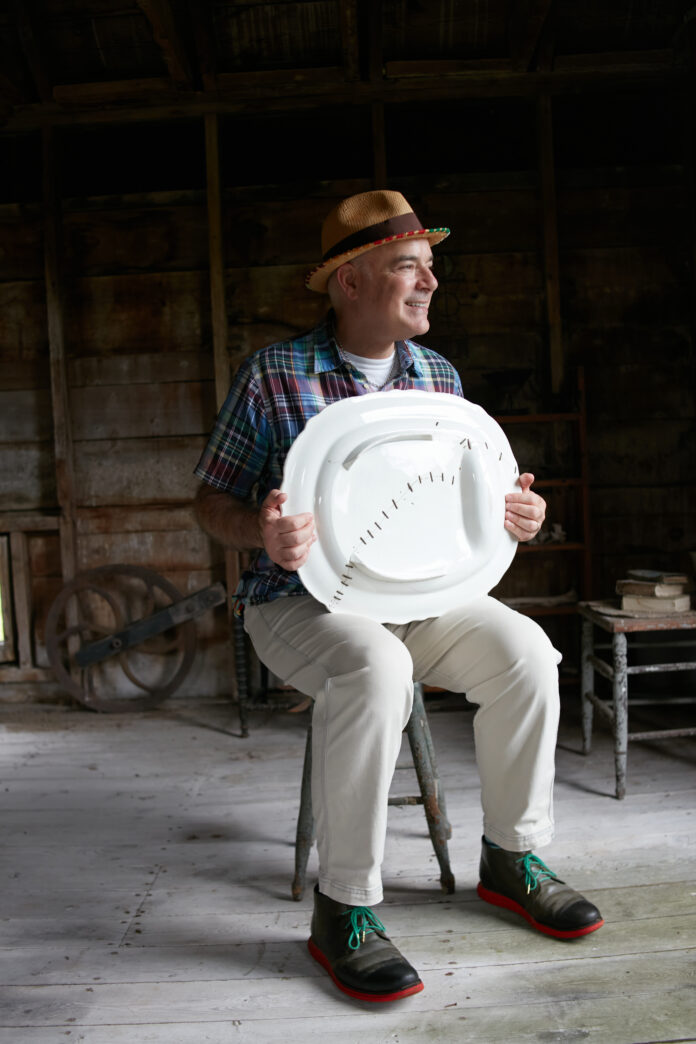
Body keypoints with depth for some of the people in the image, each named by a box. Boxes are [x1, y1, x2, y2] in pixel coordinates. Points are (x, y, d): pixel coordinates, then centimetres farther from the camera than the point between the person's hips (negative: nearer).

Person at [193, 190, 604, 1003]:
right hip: (300, 599, -4)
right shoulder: (272, 376, -5)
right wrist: (261, 531, -26)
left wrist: (510, 514, -7)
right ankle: (343, 907, -17)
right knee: (374, 666, -35)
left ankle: (512, 856, 4)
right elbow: (213, 499, -3)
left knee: (524, 651, -18)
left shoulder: (439, 379, 9)